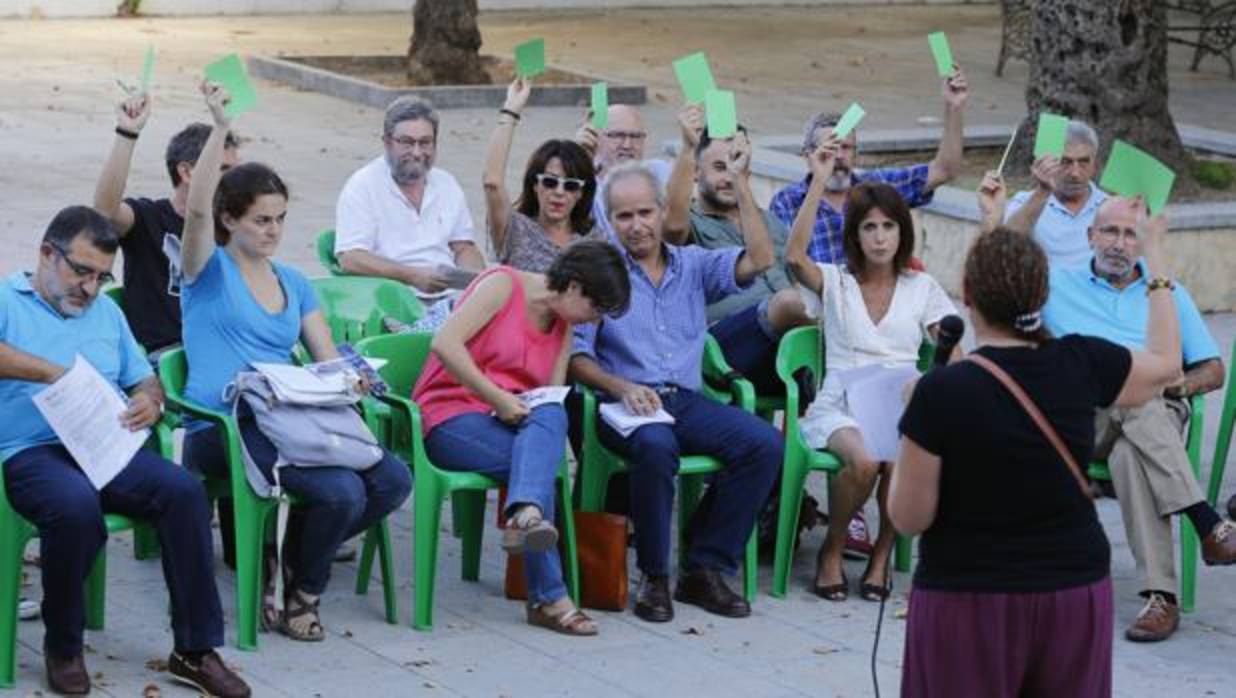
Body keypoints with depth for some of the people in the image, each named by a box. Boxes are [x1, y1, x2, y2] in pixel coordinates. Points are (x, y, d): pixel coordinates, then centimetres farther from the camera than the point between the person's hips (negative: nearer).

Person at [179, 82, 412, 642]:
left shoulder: (294, 283, 20)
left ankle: (290, 558, 5)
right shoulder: (210, 271, 3)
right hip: (221, 428, -6)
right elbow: (197, 208, -18)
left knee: (392, 480, -16)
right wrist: (220, 129, -25)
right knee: (341, 491, -28)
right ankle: (302, 593, 1)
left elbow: (329, 361, 15)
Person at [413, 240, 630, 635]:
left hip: (514, 422, 6)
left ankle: (525, 516, -54)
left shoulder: (563, 327, 18)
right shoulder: (504, 285, -5)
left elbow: (552, 401, 8)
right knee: (539, 463, -32)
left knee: (551, 417, -31)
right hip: (451, 418, -6)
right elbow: (445, 343, -17)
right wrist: (496, 398, -20)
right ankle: (548, 597, -41)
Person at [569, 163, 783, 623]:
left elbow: (759, 260, 4)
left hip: (687, 401, 4)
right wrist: (622, 388, -16)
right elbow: (574, 355, 0)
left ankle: (704, 569, -13)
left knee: (764, 443, -22)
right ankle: (655, 577, -20)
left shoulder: (694, 266, 18)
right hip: (624, 404, -4)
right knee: (656, 445, -39)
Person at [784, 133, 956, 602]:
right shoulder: (834, 282, 7)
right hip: (840, 406, -1)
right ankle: (831, 552, -7)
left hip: (901, 405, 1)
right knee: (864, 459, -35)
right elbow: (794, 257, -14)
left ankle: (882, 553, -8)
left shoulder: (921, 288, 15)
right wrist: (819, 182, -18)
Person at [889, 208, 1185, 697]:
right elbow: (1166, 362, 15)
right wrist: (1154, 251, 24)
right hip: (1075, 591, 4)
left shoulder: (942, 392, -19)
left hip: (969, 598, -4)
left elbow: (909, 518, -10)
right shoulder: (1079, 364, -7)